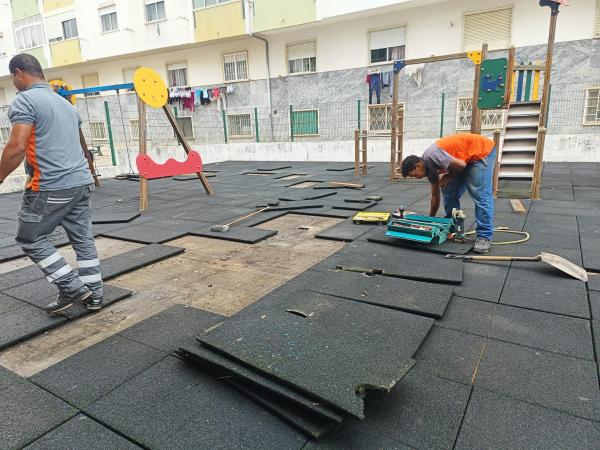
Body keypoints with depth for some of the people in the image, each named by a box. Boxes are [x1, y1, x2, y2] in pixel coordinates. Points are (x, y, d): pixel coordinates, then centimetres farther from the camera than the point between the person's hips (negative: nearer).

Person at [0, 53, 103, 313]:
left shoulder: (24, 100, -6)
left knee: (30, 240, 8)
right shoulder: (65, 103, 20)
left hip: (50, 187, -8)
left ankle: (72, 288, 6)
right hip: (82, 182, 8)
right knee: (83, 239, 11)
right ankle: (93, 294, 16)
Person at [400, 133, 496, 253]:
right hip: (466, 159, 9)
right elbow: (435, 196, 11)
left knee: (480, 195, -16)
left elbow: (461, 165, -28)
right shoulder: (429, 168, 3)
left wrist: (448, 176, -9)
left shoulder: (432, 157, -25)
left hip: (482, 151, -9)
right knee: (449, 193, 4)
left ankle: (484, 237, -15)